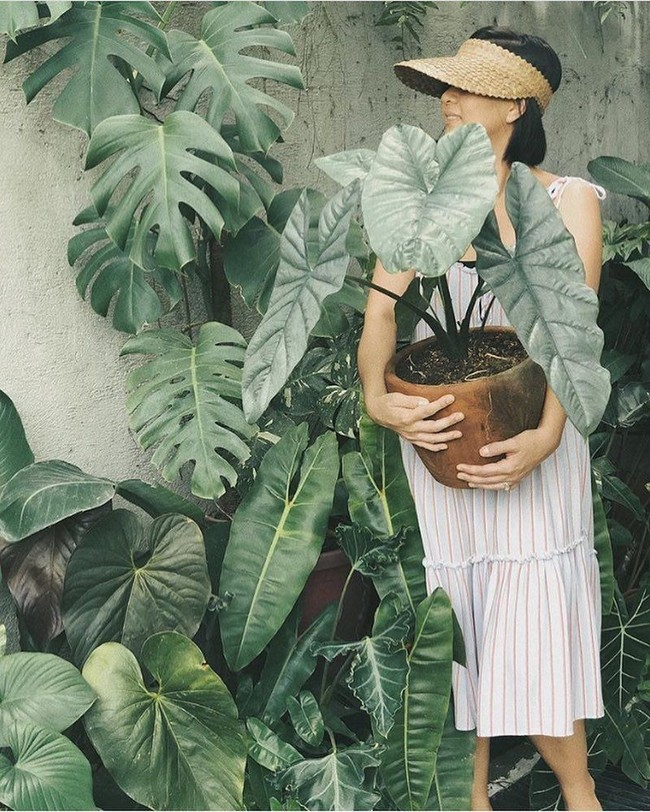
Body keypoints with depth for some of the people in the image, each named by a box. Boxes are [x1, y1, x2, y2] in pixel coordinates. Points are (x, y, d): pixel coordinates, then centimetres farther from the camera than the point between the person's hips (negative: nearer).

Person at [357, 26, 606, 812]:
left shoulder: (567, 201, -1)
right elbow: (382, 308, -2)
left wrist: (544, 438, -25)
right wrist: (377, 398, -21)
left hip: (530, 433, -2)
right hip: (434, 431, 2)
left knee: (535, 621, -2)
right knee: (452, 612, 6)